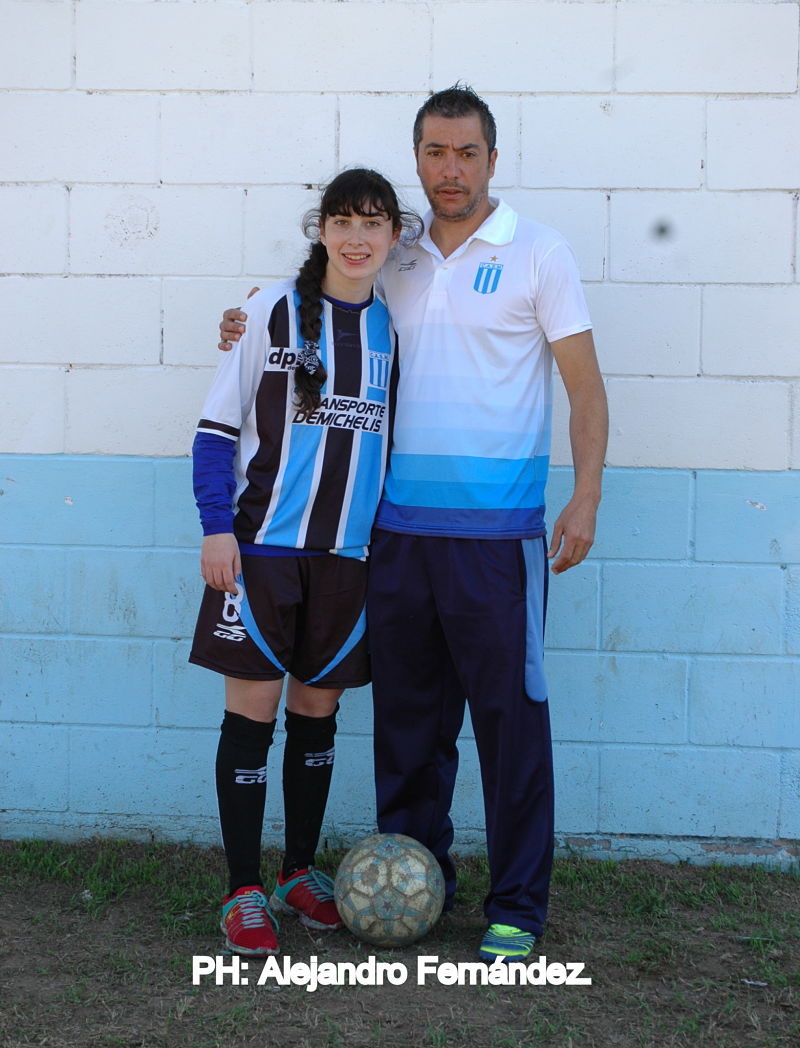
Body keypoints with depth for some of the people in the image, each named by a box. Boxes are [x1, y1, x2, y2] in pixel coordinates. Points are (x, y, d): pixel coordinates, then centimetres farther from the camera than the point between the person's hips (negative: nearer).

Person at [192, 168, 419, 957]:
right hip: (264, 543, -4)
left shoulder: (391, 324, 7)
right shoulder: (275, 310, -4)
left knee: (318, 709, 11)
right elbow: (218, 424, -3)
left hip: (347, 550, 4)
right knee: (252, 706, -2)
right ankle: (245, 892, 7)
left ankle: (301, 873, 24)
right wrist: (217, 527, -11)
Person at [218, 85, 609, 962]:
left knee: (509, 713, -1)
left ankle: (517, 905, 9)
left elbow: (584, 382, -1)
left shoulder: (538, 253, 0)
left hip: (497, 529, -5)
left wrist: (585, 497, -11)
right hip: (401, 524, 5)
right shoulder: (397, 264, 14)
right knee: (407, 713, 11)